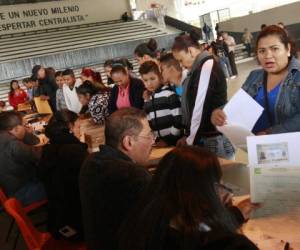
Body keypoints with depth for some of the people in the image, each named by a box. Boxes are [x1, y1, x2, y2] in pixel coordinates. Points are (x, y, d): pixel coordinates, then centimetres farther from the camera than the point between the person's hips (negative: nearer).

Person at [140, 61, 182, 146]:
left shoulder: (169, 94, -7)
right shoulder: (147, 100, 10)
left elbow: (178, 120, -11)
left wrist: (170, 139, -10)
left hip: (173, 142, -5)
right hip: (158, 143, 5)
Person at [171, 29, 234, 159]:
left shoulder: (207, 66, -15)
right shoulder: (199, 68, 13)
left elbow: (202, 107, -17)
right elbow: (194, 105, 10)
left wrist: (191, 140, -10)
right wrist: (188, 135, 6)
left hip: (216, 138, -8)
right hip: (206, 137, 8)